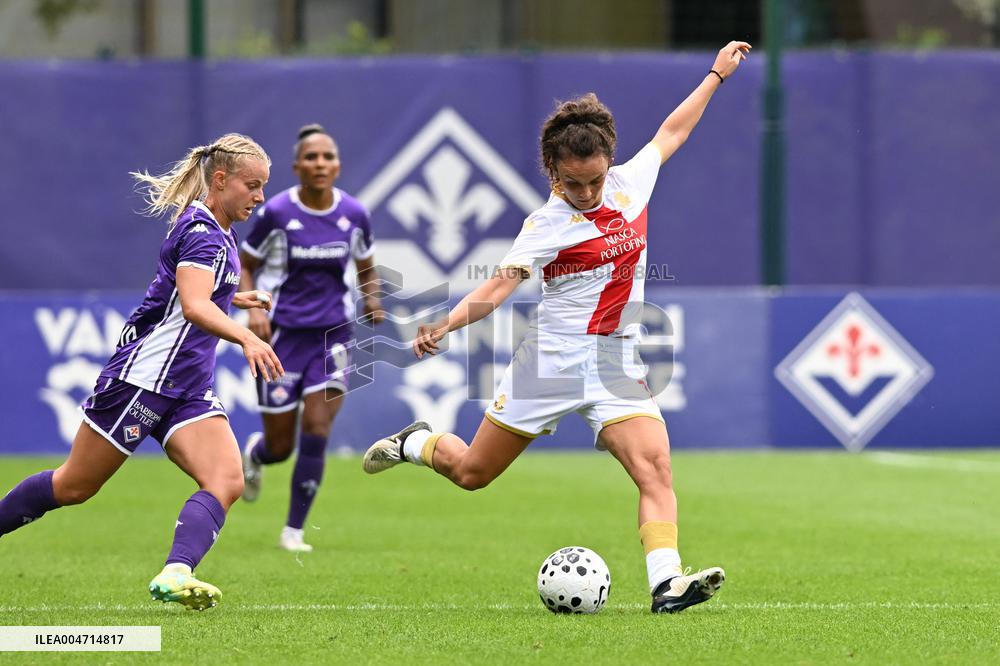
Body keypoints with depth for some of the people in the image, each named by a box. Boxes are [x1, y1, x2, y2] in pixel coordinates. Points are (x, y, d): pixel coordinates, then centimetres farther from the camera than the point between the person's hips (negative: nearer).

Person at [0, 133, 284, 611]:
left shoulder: (215, 231, 13)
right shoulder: (202, 232, -16)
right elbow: (193, 306, -34)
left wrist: (233, 298, 44)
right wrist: (246, 337, -48)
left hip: (188, 388, 9)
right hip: (144, 373, -9)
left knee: (226, 482, -17)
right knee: (73, 487, 3)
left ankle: (174, 575, -34)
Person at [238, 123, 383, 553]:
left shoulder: (354, 214, -1)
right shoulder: (277, 213, -10)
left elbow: (366, 267, 15)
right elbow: (244, 265, 2)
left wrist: (372, 300, -5)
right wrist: (253, 309, -14)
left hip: (332, 335, 2)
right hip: (282, 335, -2)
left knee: (316, 432, -14)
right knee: (281, 447, 4)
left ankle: (294, 530, -1)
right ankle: (254, 453, 44)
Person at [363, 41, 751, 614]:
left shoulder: (629, 183, 2)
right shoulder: (549, 224, -13)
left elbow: (670, 134, 19)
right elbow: (502, 282, -23)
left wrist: (716, 76, 25)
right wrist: (447, 324, -39)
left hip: (617, 362, 4)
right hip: (554, 359, -4)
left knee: (656, 466, -19)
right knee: (473, 471, 9)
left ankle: (667, 582, -29)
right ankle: (415, 443, 40)